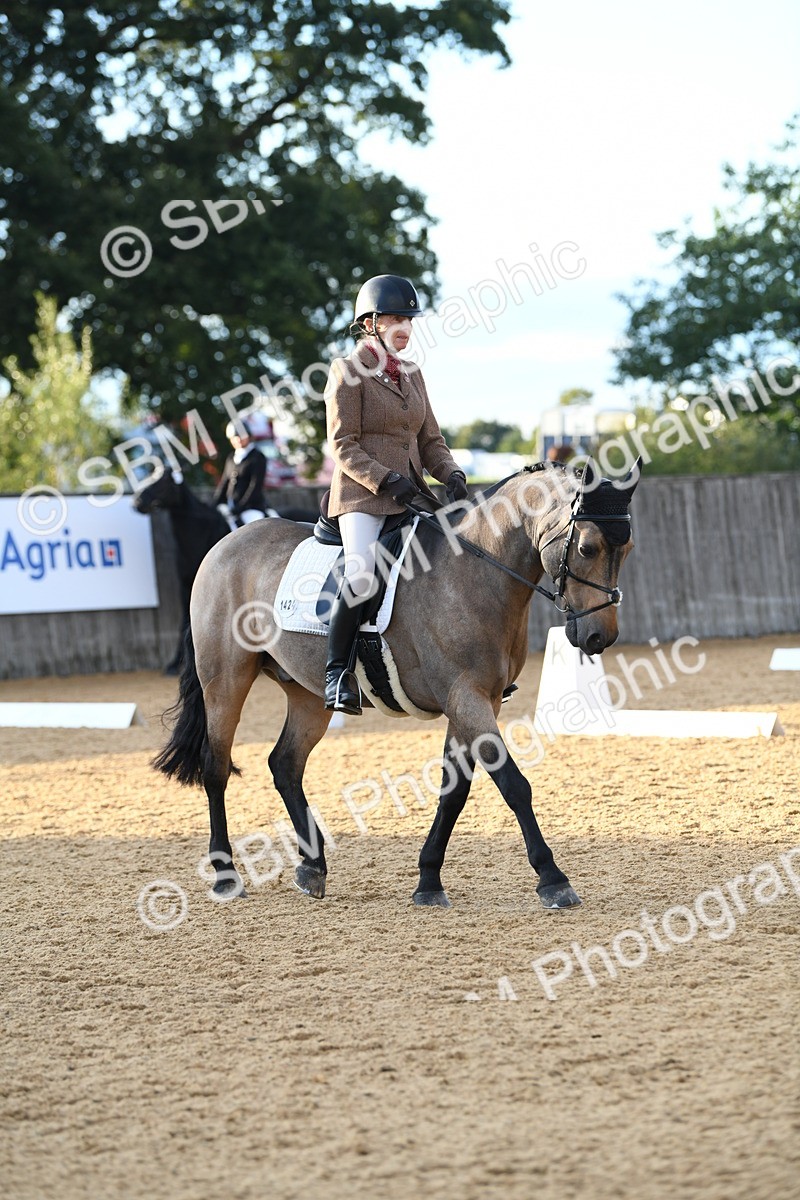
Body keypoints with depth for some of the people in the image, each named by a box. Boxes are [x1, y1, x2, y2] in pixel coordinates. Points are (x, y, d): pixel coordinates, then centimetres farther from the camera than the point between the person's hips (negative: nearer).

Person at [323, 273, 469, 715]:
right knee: (362, 575, -28)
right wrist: (387, 481, -20)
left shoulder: (411, 374, 17)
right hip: (362, 495, -7)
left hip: (411, 493, 7)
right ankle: (337, 671, -18)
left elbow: (430, 440, 18)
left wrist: (452, 474, -2)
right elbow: (343, 446, -9)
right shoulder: (348, 371, -3)